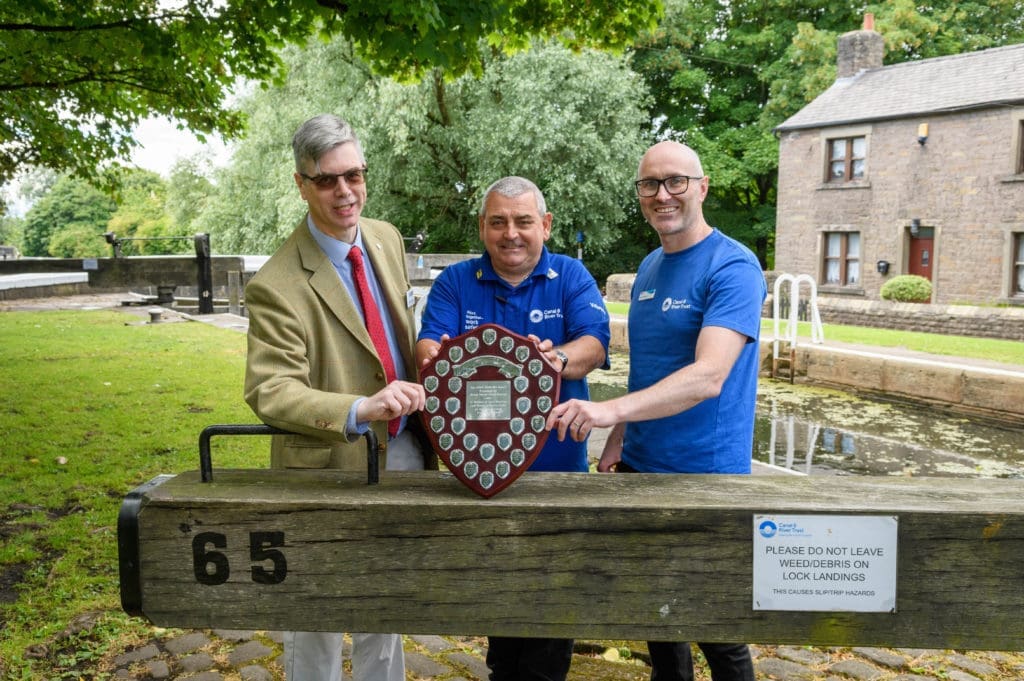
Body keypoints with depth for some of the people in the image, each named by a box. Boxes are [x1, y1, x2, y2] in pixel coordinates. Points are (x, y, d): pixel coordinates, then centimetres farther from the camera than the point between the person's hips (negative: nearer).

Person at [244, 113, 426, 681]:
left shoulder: (386, 238, 0)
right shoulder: (277, 285, -23)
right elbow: (269, 391, -29)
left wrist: (418, 388, 11)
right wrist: (360, 410, -43)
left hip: (402, 452, 6)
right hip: (335, 463, -6)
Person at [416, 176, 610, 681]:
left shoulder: (572, 277, 0)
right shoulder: (455, 281, 3)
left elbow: (594, 344, -15)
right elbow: (428, 345, -10)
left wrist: (558, 358, -38)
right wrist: (438, 360, -34)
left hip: (556, 465, -1)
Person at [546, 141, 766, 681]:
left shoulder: (733, 268, -15)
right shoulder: (649, 267, 8)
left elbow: (707, 377, -29)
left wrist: (611, 409, -41)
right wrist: (618, 440, 10)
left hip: (706, 474, -7)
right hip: (639, 467, 7)